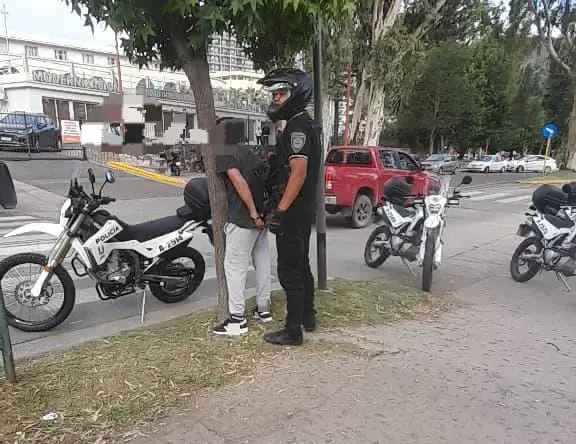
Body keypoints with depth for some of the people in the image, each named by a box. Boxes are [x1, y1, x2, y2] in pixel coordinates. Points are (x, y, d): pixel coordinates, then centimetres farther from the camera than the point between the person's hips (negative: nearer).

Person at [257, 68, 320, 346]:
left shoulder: (297, 127, -16)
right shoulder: (302, 125, 16)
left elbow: (298, 173, -25)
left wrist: (280, 211, -25)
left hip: (293, 212, -11)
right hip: (304, 210, 11)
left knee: (290, 272, -3)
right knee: (301, 265, 19)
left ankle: (293, 332, 8)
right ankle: (307, 317, 34)